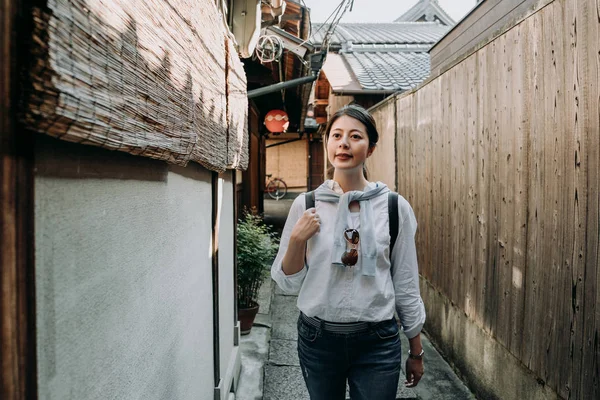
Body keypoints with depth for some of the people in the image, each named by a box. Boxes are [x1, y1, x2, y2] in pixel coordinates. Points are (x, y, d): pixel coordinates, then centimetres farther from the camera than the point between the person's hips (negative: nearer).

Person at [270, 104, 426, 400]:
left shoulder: (395, 207, -8)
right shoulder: (305, 204, -5)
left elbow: (406, 285, 1)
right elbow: (288, 284, 0)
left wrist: (416, 352, 7)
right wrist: (297, 240, -17)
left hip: (377, 342, -1)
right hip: (317, 338, 2)